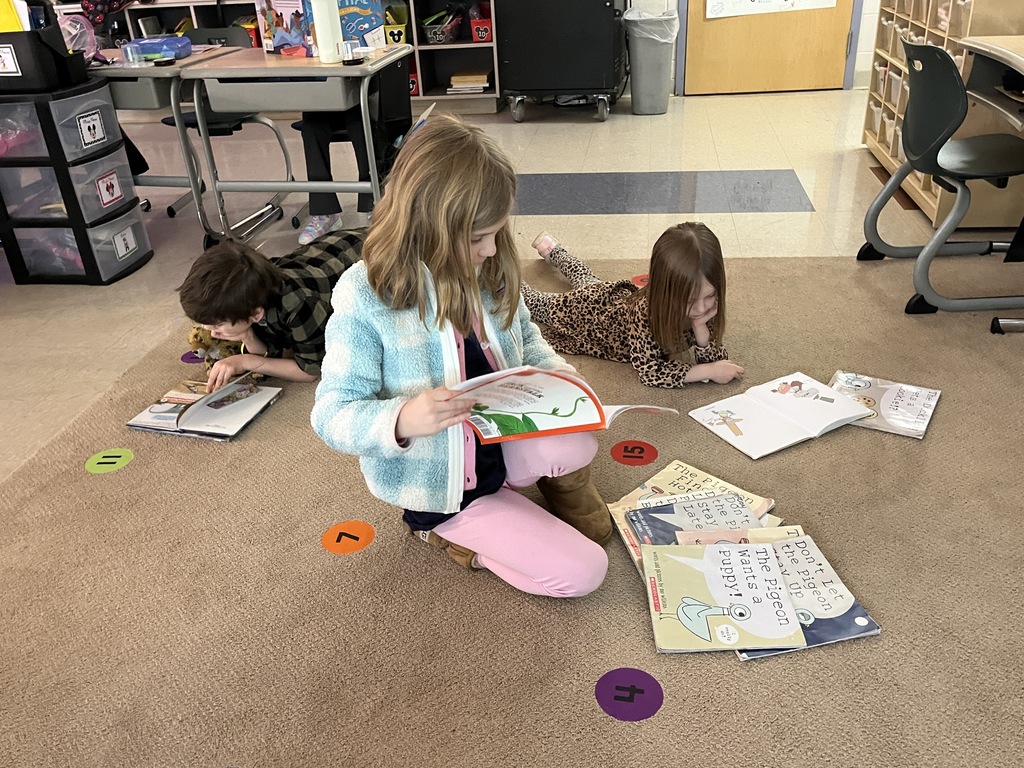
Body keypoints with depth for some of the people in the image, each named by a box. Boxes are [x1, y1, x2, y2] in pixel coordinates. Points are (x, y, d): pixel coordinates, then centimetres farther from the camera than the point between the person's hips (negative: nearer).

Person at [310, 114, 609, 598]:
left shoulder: (488, 270, -7)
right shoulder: (364, 298, -24)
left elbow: (524, 338, 11)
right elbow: (331, 416, -21)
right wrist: (402, 419, -41)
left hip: (501, 438, 5)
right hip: (439, 482, -5)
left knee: (575, 446, -29)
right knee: (582, 572, -10)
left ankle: (562, 488, 9)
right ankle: (445, 530, 12)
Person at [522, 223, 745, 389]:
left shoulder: (705, 305, -32)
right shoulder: (644, 311, -48)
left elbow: (716, 358, -26)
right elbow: (650, 371, -45)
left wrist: (700, 327, -45)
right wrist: (708, 371, -47)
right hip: (587, 306, -5)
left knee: (586, 281, 37)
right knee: (532, 301, 22)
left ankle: (553, 249, 61)